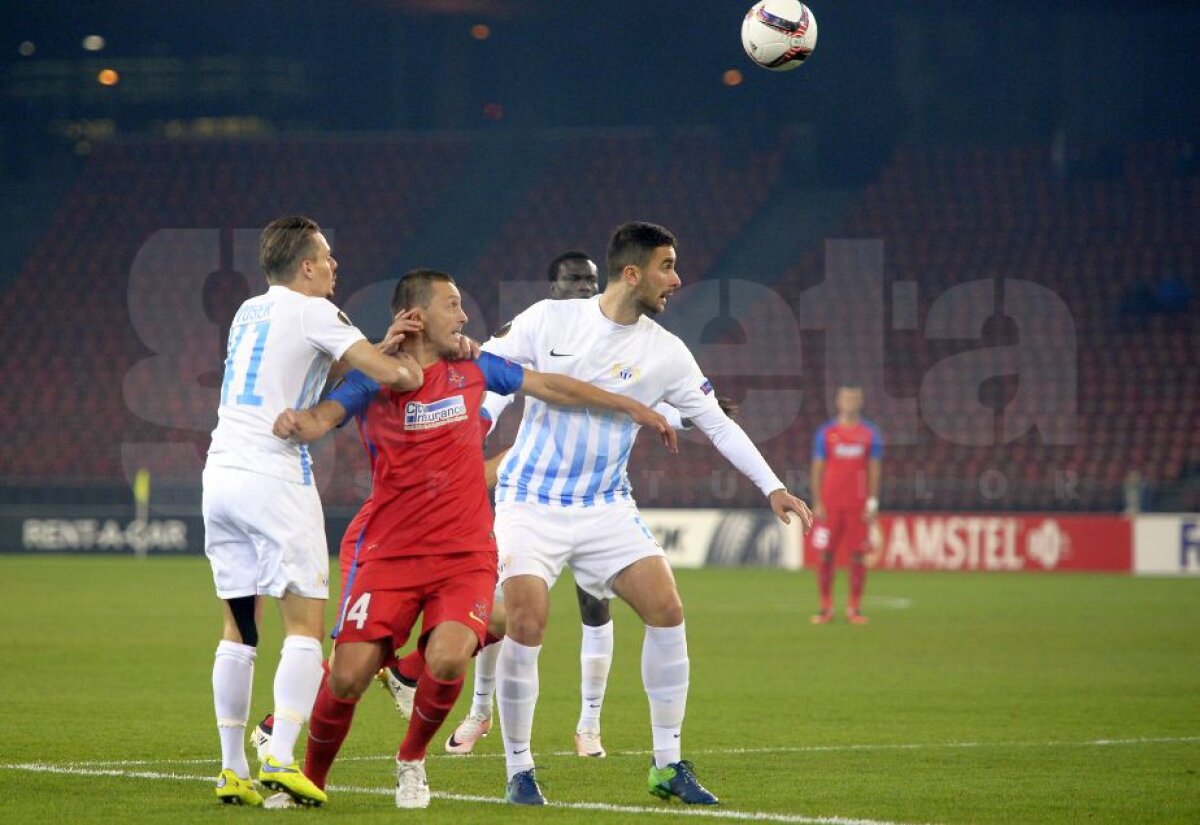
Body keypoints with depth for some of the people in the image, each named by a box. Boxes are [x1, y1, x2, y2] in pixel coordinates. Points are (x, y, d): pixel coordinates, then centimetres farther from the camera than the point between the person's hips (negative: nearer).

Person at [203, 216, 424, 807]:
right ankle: (280, 760, -17)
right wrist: (409, 366, 14)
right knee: (305, 623, -6)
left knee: (239, 627, 9)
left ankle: (232, 769, 6)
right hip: (273, 477, -7)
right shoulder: (311, 312, -2)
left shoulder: (249, 312, 19)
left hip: (220, 474, 7)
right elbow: (394, 375, -8)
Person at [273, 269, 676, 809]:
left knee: (447, 658, -24)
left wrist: (631, 407, 22)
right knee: (348, 675, -13)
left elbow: (552, 388, 20)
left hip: (465, 556, 2)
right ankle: (311, 782, 13)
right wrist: (296, 421, -40)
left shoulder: (473, 369, 10)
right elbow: (323, 417, -16)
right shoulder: (374, 379, 0)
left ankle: (411, 760, 5)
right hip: (390, 555, -2)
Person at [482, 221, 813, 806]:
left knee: (667, 611, -10)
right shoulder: (549, 320, -7)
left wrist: (771, 487, -2)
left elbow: (716, 423, 3)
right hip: (530, 502, -3)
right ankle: (519, 771, -2)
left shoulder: (664, 352, -1)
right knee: (526, 627, -18)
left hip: (606, 507, 3)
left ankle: (668, 765, 2)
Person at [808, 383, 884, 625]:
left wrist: (872, 503, -2)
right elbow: (817, 468, 6)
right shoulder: (825, 432, 6)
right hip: (830, 504, 0)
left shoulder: (870, 433, 7)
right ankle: (825, 607, 4)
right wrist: (817, 503, -2)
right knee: (825, 555, -2)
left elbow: (875, 469, 6)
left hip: (858, 505, 0)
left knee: (858, 556, -1)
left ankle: (854, 607, 5)